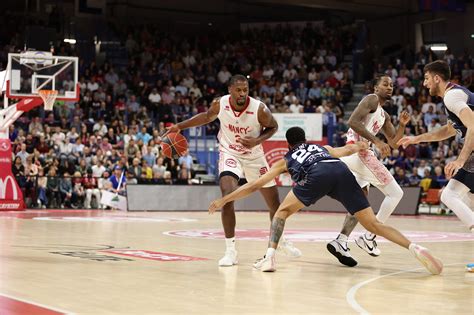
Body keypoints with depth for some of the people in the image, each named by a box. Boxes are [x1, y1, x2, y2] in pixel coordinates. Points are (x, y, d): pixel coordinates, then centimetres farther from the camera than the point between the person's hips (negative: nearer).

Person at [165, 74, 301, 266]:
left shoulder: (259, 109, -25)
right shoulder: (219, 104, -19)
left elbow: (273, 127, -6)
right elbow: (207, 117, 4)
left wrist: (257, 141, -24)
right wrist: (180, 126, -1)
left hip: (254, 156, 1)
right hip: (230, 154, -1)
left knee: (274, 202, 10)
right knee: (227, 197, -25)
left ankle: (282, 240, 37)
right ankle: (230, 250, -14)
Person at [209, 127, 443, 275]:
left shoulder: (285, 160, 37)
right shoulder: (323, 148, 43)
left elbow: (254, 185, 37)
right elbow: (349, 149, 51)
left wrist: (224, 200, 44)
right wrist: (361, 146, 75)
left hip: (318, 175, -3)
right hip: (343, 171, 3)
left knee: (282, 212, 18)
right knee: (373, 224, 5)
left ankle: (269, 257, 1)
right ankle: (415, 249, -13)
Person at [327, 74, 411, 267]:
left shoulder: (384, 115, 27)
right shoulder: (371, 100, -1)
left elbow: (394, 143, 27)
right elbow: (353, 121, -16)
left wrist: (402, 125, 12)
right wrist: (376, 141, -21)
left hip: (350, 156, 10)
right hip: (359, 152, -10)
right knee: (395, 193, -3)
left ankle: (340, 242, 1)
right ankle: (368, 237, -7)